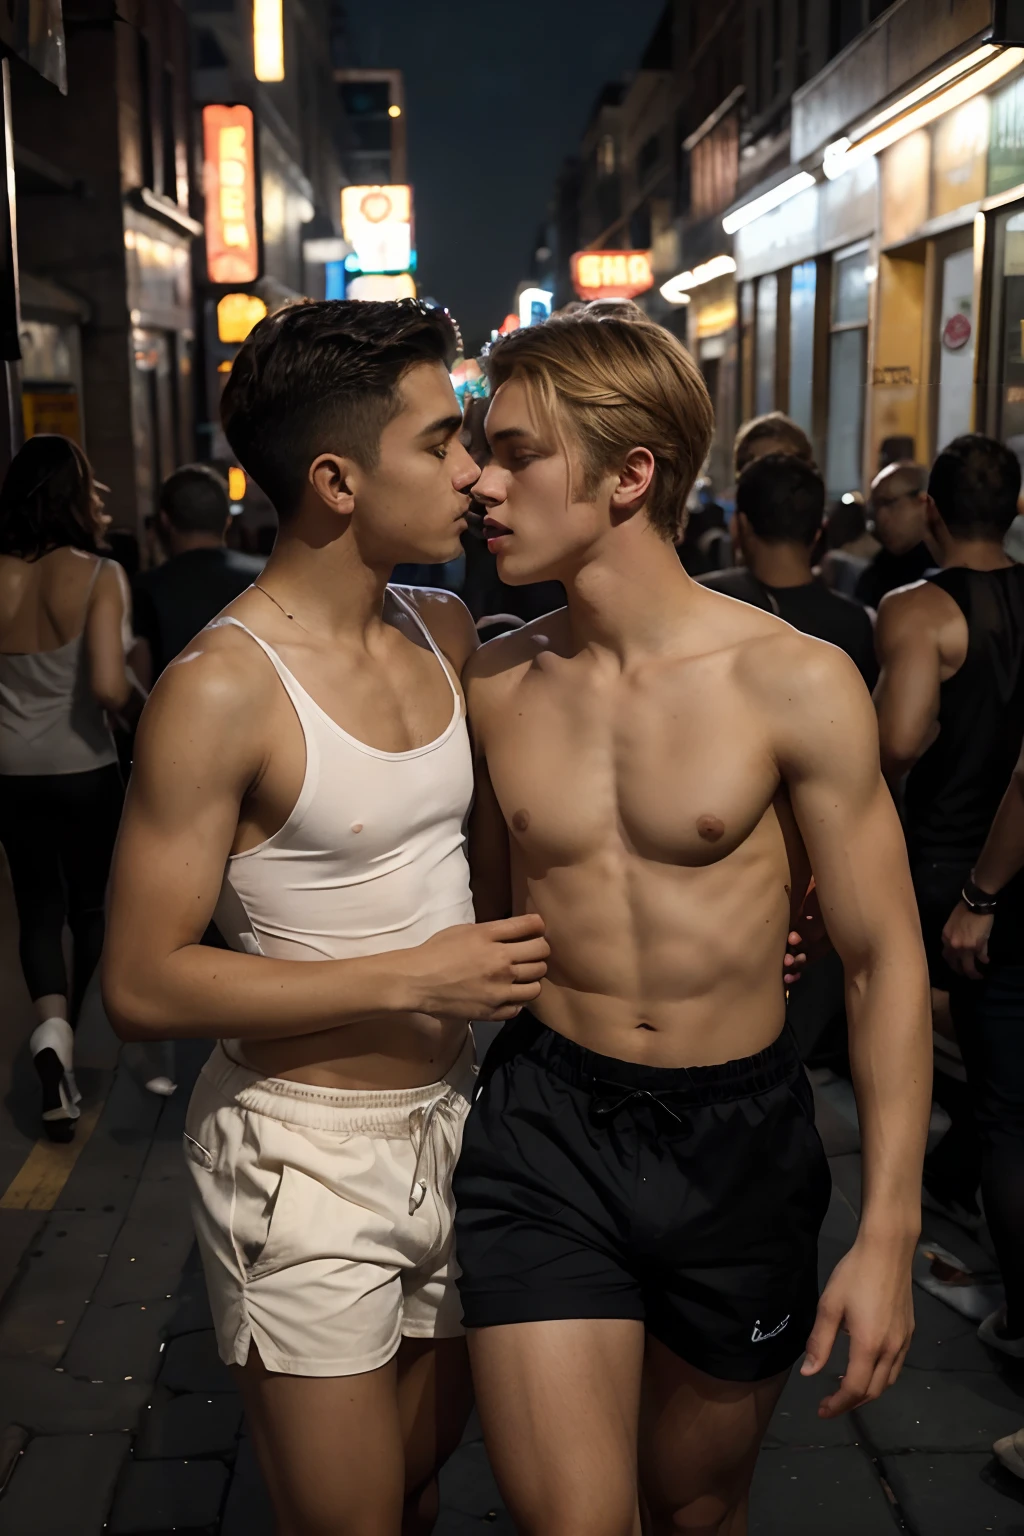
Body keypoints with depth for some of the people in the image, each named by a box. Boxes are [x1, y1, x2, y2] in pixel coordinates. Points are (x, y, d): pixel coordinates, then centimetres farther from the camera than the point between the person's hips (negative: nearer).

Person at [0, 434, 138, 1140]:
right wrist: (145, 698, -3)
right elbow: (109, 688, -23)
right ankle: (71, 1036, 28)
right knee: (88, 903, 17)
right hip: (83, 769, -3)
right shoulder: (96, 575, -15)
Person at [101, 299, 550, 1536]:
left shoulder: (447, 632, 2)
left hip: (449, 1117, 7)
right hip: (304, 1153, -6)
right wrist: (411, 978, -21)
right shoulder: (222, 689, -20)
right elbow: (143, 985, -19)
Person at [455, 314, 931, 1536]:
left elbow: (883, 955, -7)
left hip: (740, 1139, -1)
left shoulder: (796, 685, -11)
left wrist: (888, 1230, -9)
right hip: (544, 1126, 1)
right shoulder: (493, 685, -2)